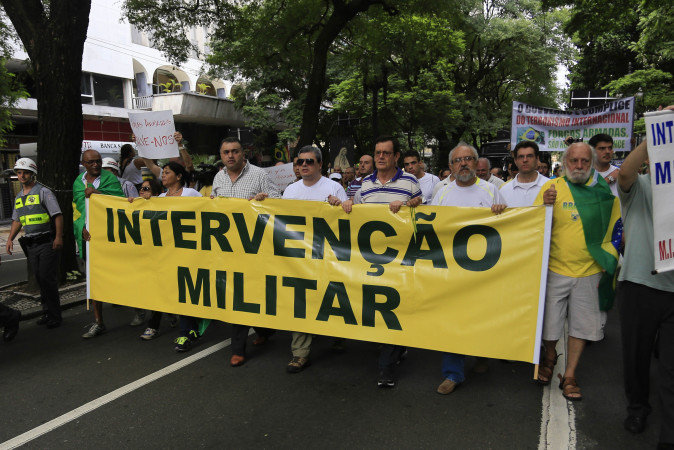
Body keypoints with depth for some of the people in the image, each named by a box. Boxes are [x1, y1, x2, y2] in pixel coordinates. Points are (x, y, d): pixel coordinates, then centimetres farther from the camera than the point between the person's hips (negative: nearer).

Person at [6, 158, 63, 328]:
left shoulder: (43, 192, -5)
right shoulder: (19, 197, 16)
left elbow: (58, 215, -11)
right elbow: (17, 220, 25)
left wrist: (58, 237, -20)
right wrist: (10, 238, 12)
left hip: (47, 242, -7)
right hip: (30, 244, 7)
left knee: (48, 279, -9)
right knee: (39, 279, 9)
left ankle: (54, 315, -1)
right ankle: (47, 311, 18)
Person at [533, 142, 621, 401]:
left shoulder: (604, 191, 2)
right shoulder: (551, 188, -5)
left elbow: (615, 228, 13)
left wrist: (608, 260, 6)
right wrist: (545, 206, -24)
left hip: (589, 272, 2)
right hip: (555, 269, -2)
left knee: (581, 325, 9)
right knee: (549, 323, 6)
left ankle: (569, 376, 24)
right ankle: (549, 358, 36)